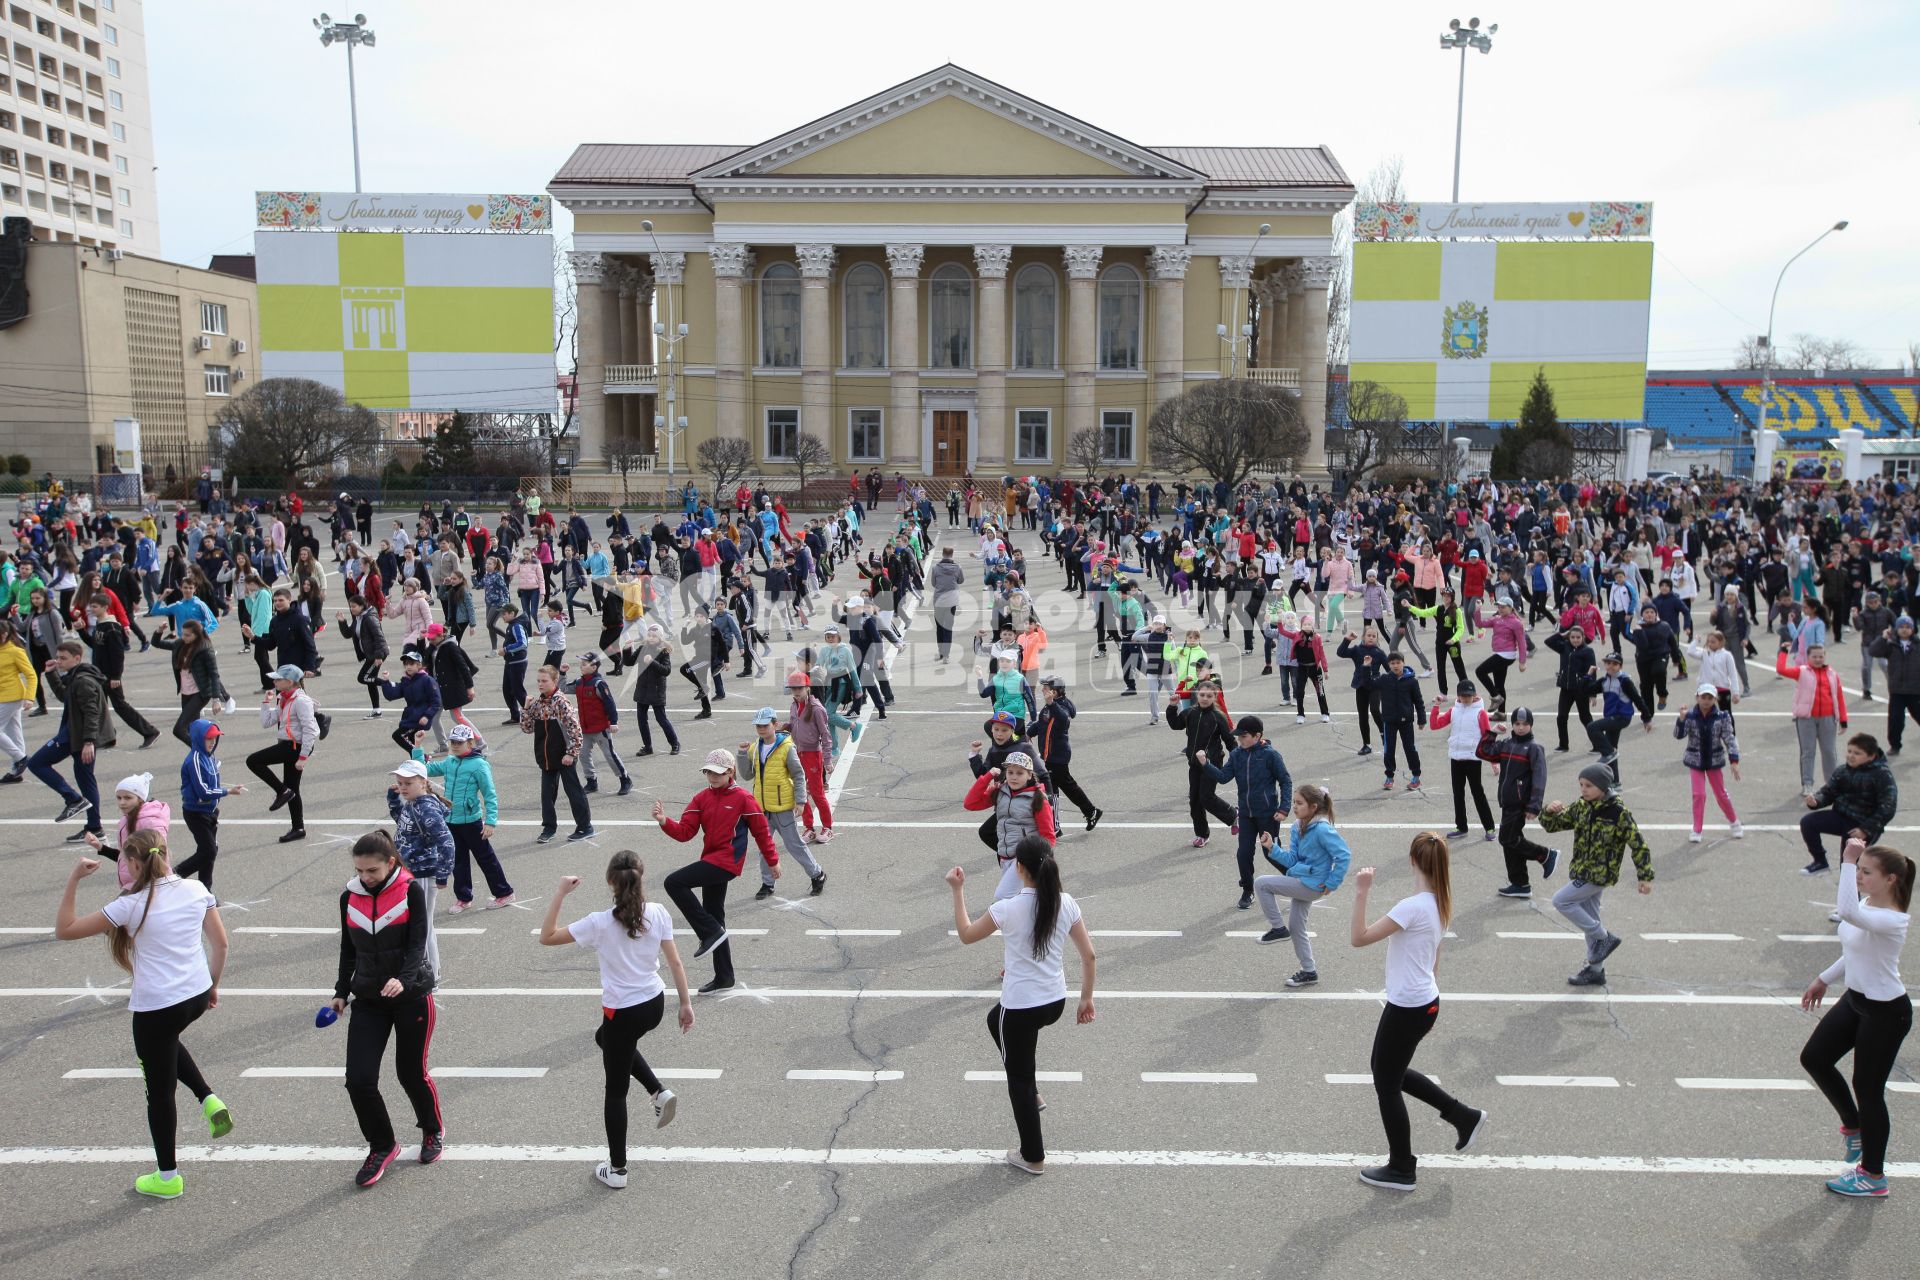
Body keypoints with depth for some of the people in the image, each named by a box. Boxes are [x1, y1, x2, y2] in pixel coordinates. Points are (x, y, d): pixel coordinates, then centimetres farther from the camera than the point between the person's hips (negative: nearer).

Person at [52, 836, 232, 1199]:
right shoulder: (196, 889, -2)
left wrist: (73, 880, -5)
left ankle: (167, 1177, 27)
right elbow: (220, 944, 3)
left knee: (160, 1092, 12)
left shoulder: (131, 905, -15)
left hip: (155, 1008, -5)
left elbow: (64, 930, -8)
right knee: (167, 1038, 37)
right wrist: (212, 986, 17)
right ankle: (209, 1099, 20)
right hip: (197, 996, 5)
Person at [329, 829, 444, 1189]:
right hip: (368, 1000, 4)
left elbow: (418, 942, -18)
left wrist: (403, 979, -34)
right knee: (358, 1080, -6)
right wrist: (342, 991, 11)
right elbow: (349, 949, 12)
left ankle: (433, 1130, 36)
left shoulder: (411, 891, -12)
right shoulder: (349, 896, 1)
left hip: (412, 997, -3)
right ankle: (382, 1146, 16)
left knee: (411, 1072, 8)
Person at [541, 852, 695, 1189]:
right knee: (606, 1037, 35)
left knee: (616, 1091, 12)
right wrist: (685, 1003, 7)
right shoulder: (658, 914, -8)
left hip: (622, 1012, -5)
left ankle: (616, 1169, 22)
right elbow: (675, 963, -3)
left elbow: (546, 937, -11)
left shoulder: (599, 923, -19)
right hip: (655, 1004, 5)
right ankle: (659, 1092, 23)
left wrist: (559, 894, -10)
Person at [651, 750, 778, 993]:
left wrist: (772, 861, 4)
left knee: (674, 882, -20)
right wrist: (665, 821, -18)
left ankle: (711, 932, -11)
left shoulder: (743, 798, -7)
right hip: (712, 861, 7)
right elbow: (685, 832, 1)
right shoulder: (701, 798, 8)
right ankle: (724, 978, 23)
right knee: (714, 918, 12)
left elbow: (761, 830, -1)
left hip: (727, 862, -7)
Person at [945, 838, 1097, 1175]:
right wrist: (1086, 999, 11)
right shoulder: (1066, 903, -7)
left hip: (1021, 1008, -6)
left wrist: (957, 890, 2)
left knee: (1019, 1080, 15)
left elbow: (966, 935, -5)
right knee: (996, 1020, 35)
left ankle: (1033, 1157, 27)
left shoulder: (1008, 908, -21)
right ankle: (1030, 1093, 39)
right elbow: (1088, 955, -1)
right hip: (1056, 1003, 6)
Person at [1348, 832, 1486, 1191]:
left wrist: (1361, 892, -27)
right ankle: (1464, 1116, 28)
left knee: (1386, 1085, 8)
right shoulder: (1439, 903, 3)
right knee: (1393, 1074, 25)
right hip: (1425, 1001, 9)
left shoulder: (1412, 906, -25)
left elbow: (1359, 938, -25)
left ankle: (1401, 1171, 21)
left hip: (1406, 1008, -9)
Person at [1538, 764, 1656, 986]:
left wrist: (1645, 877, -10)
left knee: (1561, 901, -13)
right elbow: (1552, 825, 7)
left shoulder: (1619, 813, -15)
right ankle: (1595, 970, 23)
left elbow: (1638, 845, -11)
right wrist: (1549, 812, -16)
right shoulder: (1580, 807, 3)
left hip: (1600, 875, -7)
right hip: (1582, 872, 7)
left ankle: (1604, 938, 1)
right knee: (1590, 920, 13)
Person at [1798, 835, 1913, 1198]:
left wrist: (1847, 861, -45)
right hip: (1856, 999, 9)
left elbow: (1847, 911, -51)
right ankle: (1854, 1127, 36)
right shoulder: (1867, 907, -1)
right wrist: (1824, 979, 19)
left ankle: (1873, 1176, 22)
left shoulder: (1892, 920, -29)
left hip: (1885, 1012, -9)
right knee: (1814, 1058, 15)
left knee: (1867, 1088, 4)